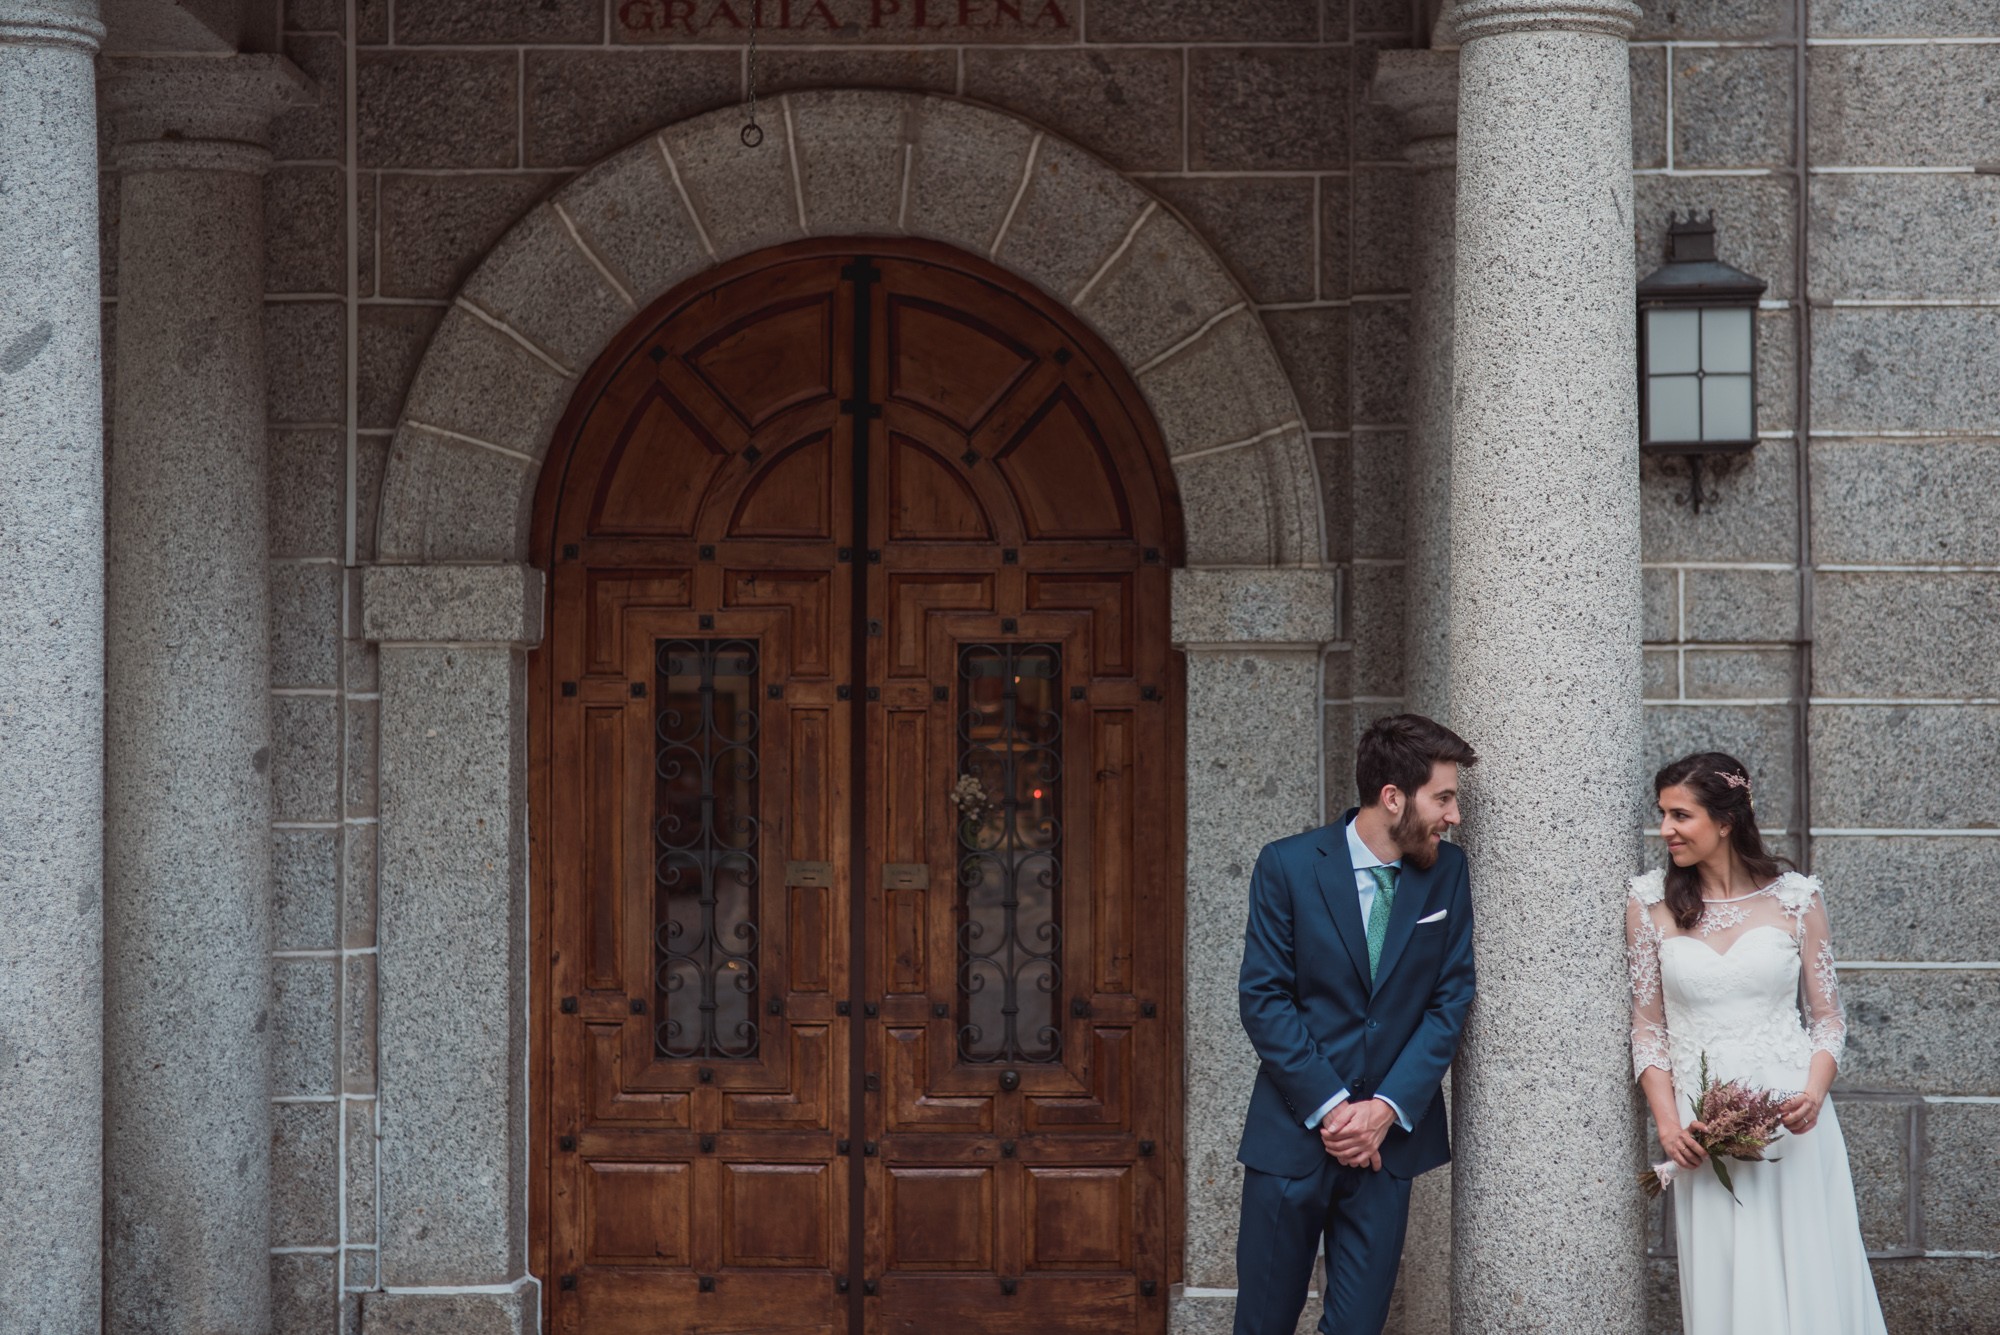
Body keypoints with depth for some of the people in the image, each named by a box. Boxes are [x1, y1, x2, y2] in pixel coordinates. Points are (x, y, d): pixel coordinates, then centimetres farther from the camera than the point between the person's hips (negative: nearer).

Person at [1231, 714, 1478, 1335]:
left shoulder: (1446, 873, 3)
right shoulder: (1288, 865, -6)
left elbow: (1451, 1000, 1)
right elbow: (1263, 998, -8)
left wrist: (1387, 1108, -10)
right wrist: (1330, 1107, -14)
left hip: (1391, 1133, 2)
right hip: (1293, 1131, -2)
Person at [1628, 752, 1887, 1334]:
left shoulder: (1795, 897, -1)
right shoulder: (1651, 903, 2)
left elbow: (1827, 1017, 4)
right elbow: (1647, 1026, 5)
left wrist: (1814, 1093, -13)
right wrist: (1667, 1123, -6)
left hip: (1790, 1116, -1)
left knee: (1805, 1278, 2)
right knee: (1722, 1288, 4)